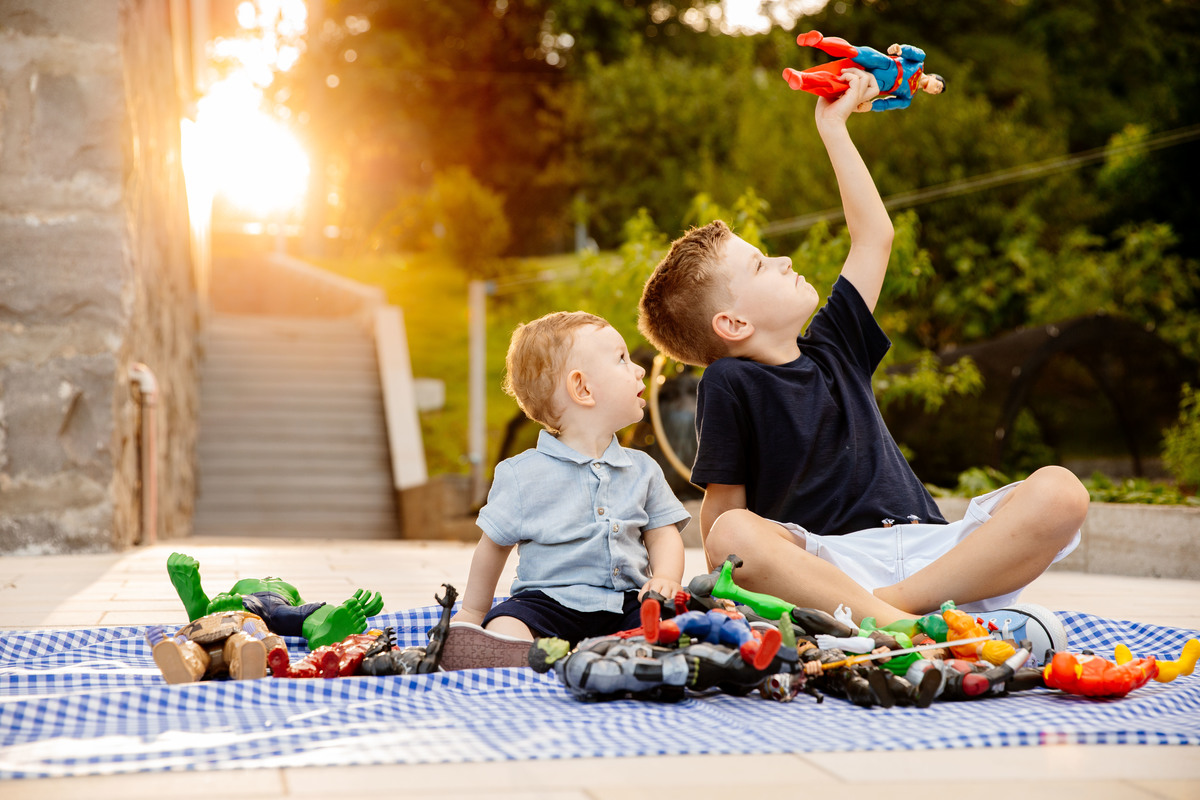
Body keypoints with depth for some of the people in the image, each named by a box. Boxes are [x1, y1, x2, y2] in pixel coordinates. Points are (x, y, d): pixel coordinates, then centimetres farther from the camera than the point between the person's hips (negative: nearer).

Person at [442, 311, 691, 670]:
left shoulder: (643, 469, 12)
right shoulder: (522, 475, 0)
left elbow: (662, 533, 14)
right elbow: (493, 545, 10)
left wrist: (666, 579, -8)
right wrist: (472, 612, 17)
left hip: (628, 602, 2)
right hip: (549, 599, -2)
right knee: (505, 625, -31)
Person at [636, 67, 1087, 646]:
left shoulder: (833, 348, 19)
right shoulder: (729, 383, 2)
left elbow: (874, 235, 27)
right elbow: (724, 510, 2)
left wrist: (834, 128, 30)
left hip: (929, 552, 5)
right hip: (828, 565, -5)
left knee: (1060, 491, -18)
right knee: (734, 535, -36)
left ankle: (899, 602, -30)